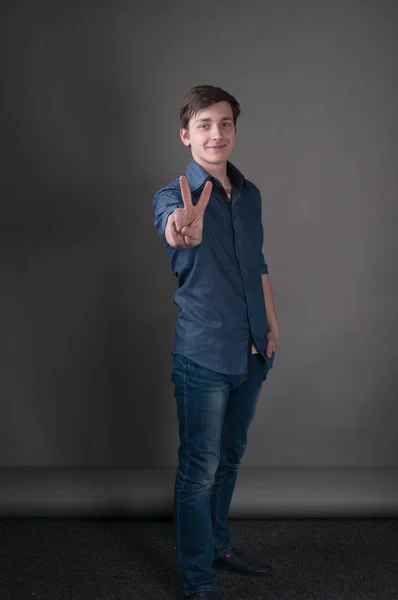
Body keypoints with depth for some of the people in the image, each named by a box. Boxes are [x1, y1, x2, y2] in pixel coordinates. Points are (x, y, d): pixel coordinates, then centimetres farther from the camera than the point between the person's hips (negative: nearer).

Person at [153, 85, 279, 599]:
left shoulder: (250, 194, 7)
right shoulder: (173, 196, -13)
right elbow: (172, 227, -39)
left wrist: (271, 322, 12)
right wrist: (184, 228, -62)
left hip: (252, 352, 6)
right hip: (204, 355, -6)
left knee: (229, 458, 20)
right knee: (199, 470, 2)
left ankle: (218, 545, 40)